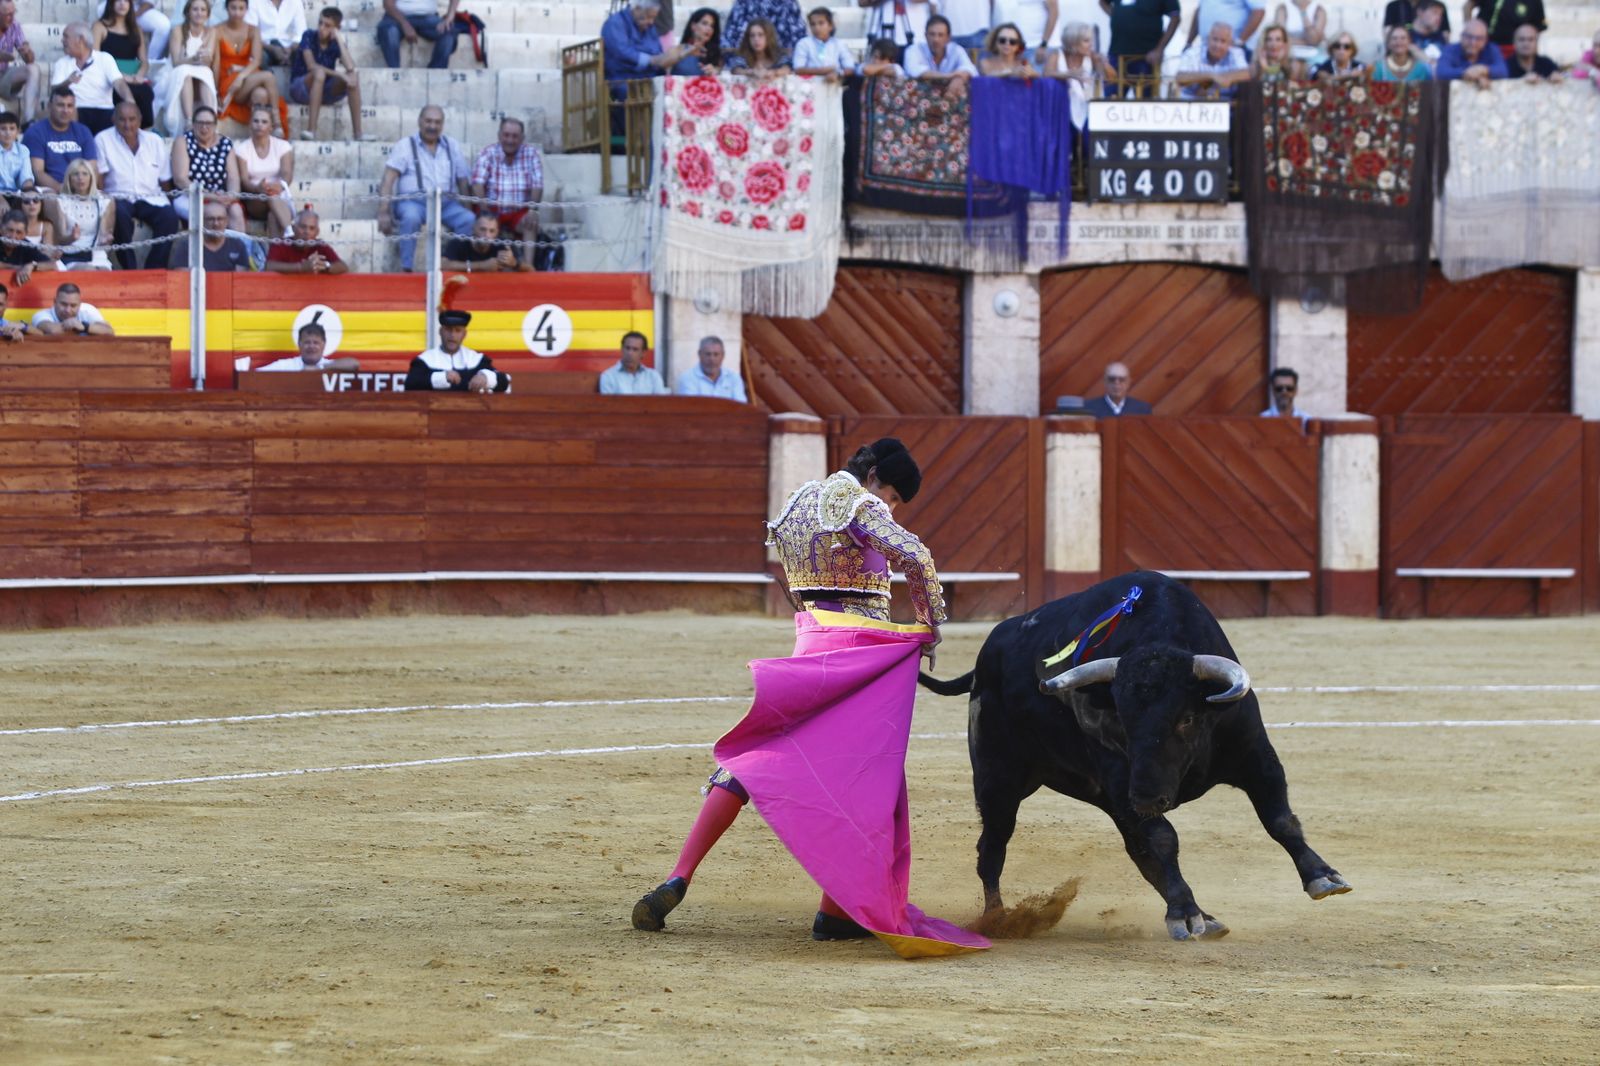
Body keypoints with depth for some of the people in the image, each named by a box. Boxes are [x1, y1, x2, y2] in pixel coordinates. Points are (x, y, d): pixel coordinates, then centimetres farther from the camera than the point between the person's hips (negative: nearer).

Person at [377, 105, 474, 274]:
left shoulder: (452, 146, 16)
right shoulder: (405, 146, 4)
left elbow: (463, 181, 17)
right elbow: (388, 179, -6)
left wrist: (468, 207, 3)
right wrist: (383, 213, -18)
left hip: (445, 203, 3)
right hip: (413, 201, -3)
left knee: (469, 220, -25)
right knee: (412, 217, -38)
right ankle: (406, 269, -34)